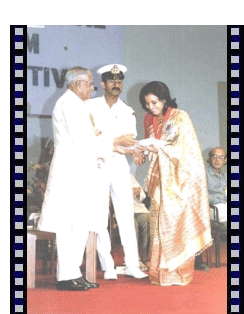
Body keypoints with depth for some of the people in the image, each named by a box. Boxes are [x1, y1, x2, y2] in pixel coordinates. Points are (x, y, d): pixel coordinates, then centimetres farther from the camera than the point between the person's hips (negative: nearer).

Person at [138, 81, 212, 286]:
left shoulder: (180, 117, -7)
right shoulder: (149, 120, 10)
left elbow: (185, 149, -11)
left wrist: (159, 147, -21)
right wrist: (144, 148, -3)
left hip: (180, 177, -5)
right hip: (161, 178, 5)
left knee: (178, 222, -7)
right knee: (160, 224, 0)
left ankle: (179, 272, -1)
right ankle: (161, 271, 4)